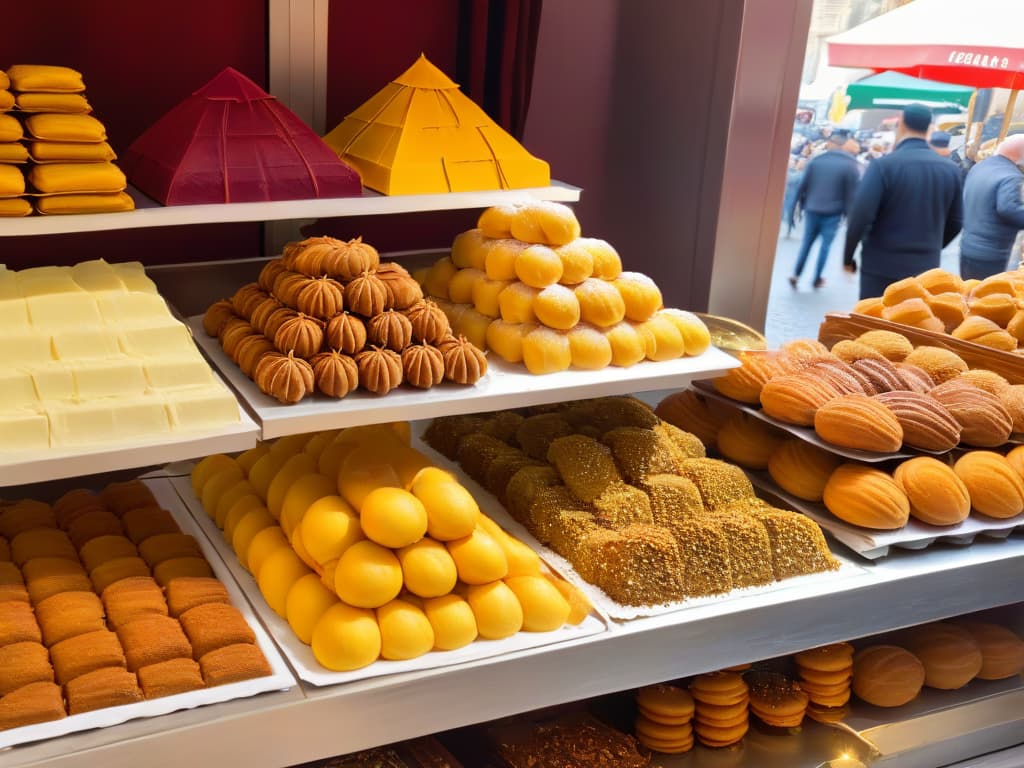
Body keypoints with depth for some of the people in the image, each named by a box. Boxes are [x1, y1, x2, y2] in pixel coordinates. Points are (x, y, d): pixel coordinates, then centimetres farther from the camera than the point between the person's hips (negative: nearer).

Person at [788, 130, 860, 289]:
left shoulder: (815, 161, 0)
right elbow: (851, 193, -6)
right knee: (825, 245, 9)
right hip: (833, 213, -2)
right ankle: (817, 279, 13)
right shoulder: (850, 165, -6)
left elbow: (803, 185, 2)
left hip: (812, 210, 2)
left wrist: (803, 204, 13)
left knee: (807, 243, 12)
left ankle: (796, 275, 4)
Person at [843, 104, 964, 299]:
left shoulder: (883, 165, -11)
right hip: (926, 267, 4)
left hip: (882, 266, -4)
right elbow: (955, 222, 11)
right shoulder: (951, 170, 4)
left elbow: (861, 216, -15)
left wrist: (848, 257, -1)